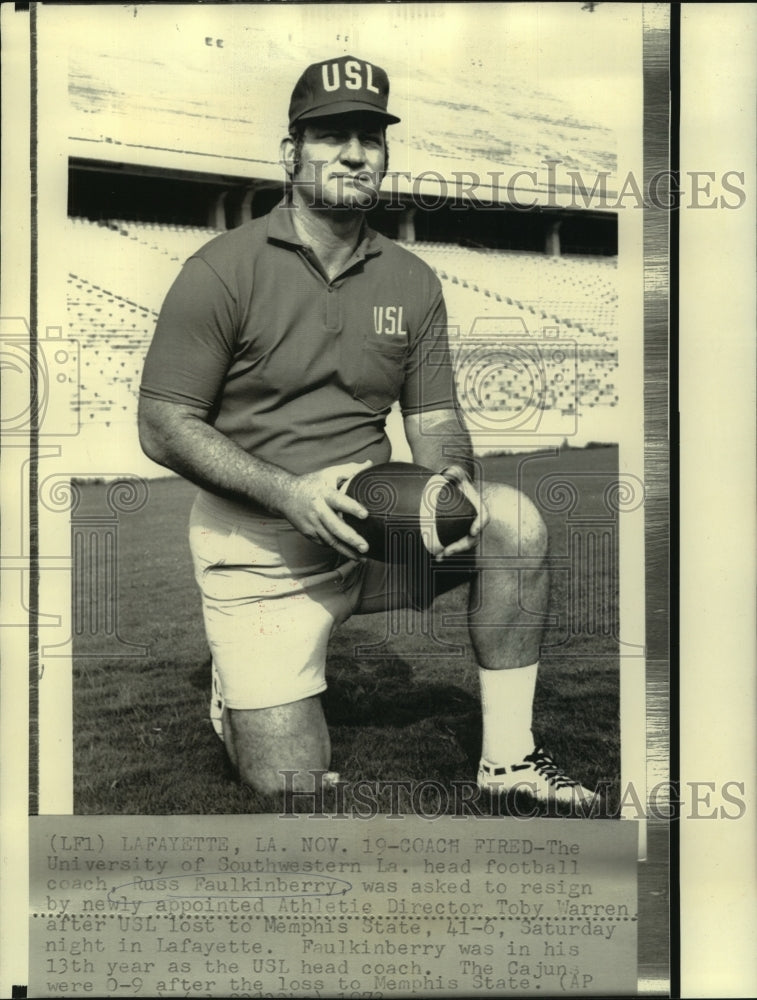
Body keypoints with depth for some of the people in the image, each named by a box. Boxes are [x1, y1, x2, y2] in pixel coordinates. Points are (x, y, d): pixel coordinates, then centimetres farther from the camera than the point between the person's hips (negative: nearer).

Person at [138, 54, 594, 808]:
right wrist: (289, 493, -23)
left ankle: (506, 759, -9)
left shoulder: (412, 280, 7)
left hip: (376, 528, 4)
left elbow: (434, 417, 8)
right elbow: (164, 428, -10)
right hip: (259, 546, -3)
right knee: (287, 784, -7)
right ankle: (235, 678, 27)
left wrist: (454, 478, -17)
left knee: (513, 519, -23)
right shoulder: (223, 269, -8)